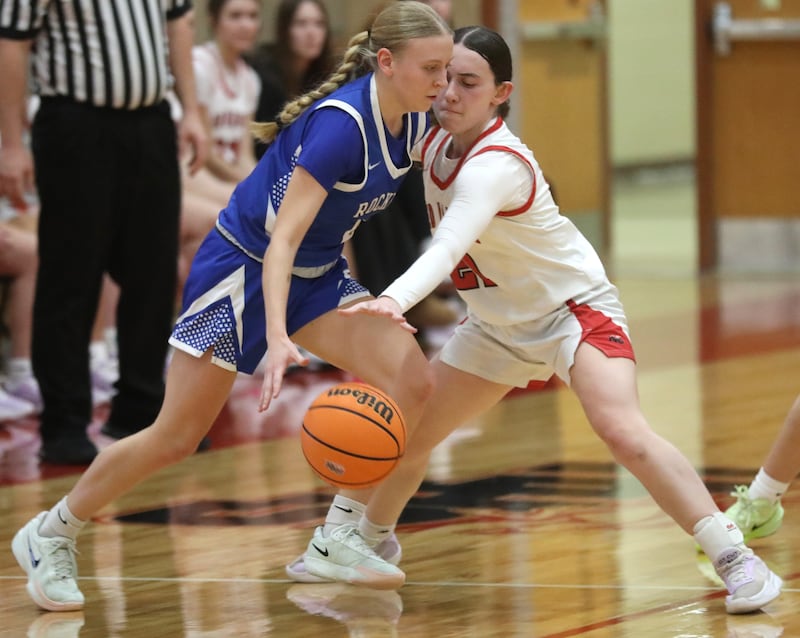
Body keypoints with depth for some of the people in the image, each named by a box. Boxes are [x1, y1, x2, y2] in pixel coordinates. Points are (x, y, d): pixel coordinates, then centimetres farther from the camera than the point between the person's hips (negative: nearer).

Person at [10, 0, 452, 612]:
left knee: (411, 381, -15)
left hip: (317, 273, 7)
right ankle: (50, 535, 16)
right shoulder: (341, 124, -30)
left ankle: (343, 536, -4)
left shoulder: (415, 122, -7)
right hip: (244, 265, -7)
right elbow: (282, 240, -35)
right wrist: (278, 340, -45)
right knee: (176, 437, -3)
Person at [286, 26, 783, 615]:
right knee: (408, 433, 11)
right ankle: (360, 543, 37)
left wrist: (396, 299, -65)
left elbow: (450, 243, -50)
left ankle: (735, 558, -24)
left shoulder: (496, 165, -31)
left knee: (623, 431, -29)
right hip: (498, 325, 8)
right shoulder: (435, 141, -7)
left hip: (575, 307, -8)